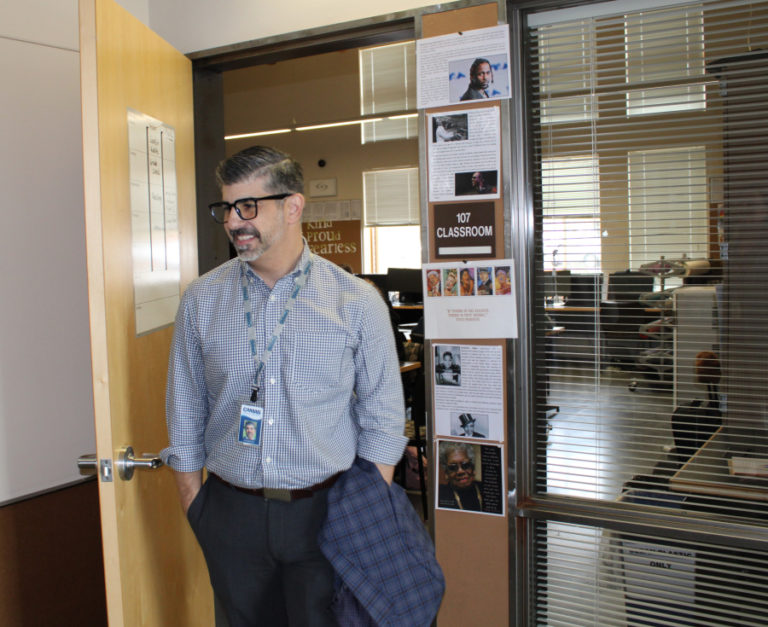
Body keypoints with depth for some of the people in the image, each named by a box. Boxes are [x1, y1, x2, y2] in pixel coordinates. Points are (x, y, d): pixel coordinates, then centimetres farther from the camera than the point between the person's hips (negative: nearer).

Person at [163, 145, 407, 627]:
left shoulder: (357, 302, -6)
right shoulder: (202, 299, 0)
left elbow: (382, 420, -1)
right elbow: (186, 415, 6)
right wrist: (193, 505, 6)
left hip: (326, 513, -2)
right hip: (231, 512, 2)